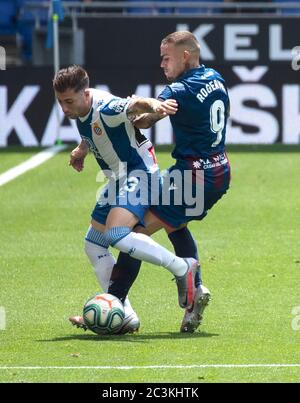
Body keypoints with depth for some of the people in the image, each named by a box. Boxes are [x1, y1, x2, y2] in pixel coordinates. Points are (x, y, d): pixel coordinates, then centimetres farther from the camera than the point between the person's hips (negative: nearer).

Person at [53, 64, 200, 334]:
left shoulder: (105, 108, -25)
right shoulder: (80, 112, 3)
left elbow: (134, 105, -47)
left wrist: (152, 105, -68)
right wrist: (82, 150, 11)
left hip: (140, 172, -10)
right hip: (119, 179, 10)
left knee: (116, 233, -29)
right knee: (94, 244, 9)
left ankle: (182, 268, -15)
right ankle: (124, 316, 10)